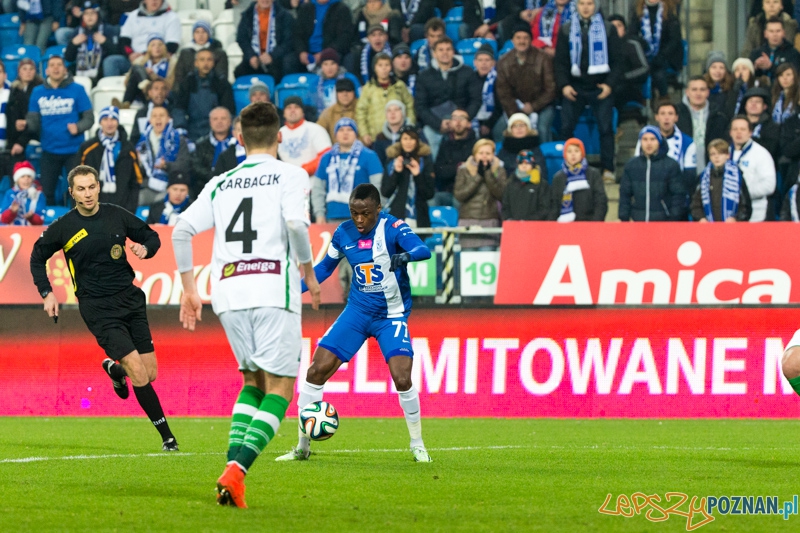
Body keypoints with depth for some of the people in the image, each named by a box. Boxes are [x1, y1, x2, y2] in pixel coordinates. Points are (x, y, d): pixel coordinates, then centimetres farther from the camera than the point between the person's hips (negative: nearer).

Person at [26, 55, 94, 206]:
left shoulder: (77, 90, -3)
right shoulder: (38, 92, 4)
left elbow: (89, 118, -2)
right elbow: (34, 121, 3)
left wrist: (78, 127, -22)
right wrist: (26, 124, -20)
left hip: (73, 149, -2)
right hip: (49, 150, 2)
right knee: (47, 192, 7)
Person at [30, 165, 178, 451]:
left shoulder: (117, 215, 2)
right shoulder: (63, 228, -4)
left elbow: (151, 236, 14)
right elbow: (37, 257, 12)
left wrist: (145, 249, -8)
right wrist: (47, 293, 4)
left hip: (129, 298, 4)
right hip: (97, 307, -4)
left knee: (150, 374, 1)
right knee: (139, 374, -14)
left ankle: (114, 369, 35)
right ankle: (167, 436, -1)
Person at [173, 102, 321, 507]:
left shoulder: (220, 184, 17)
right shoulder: (290, 175, 4)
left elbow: (181, 230, 8)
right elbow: (295, 223, -14)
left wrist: (188, 288, 15)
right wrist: (309, 272, 0)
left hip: (227, 291, 5)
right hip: (273, 289, -5)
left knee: (253, 382, 20)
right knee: (279, 389, -1)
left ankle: (233, 465, 2)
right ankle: (236, 472, -21)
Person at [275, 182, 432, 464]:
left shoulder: (393, 228, -15)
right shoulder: (344, 233, -1)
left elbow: (423, 249, -32)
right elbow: (325, 267, 15)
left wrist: (406, 255, -53)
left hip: (391, 316, -4)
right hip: (357, 311, 4)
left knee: (402, 379, -19)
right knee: (316, 371, -6)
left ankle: (417, 445, 4)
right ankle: (302, 446, 7)